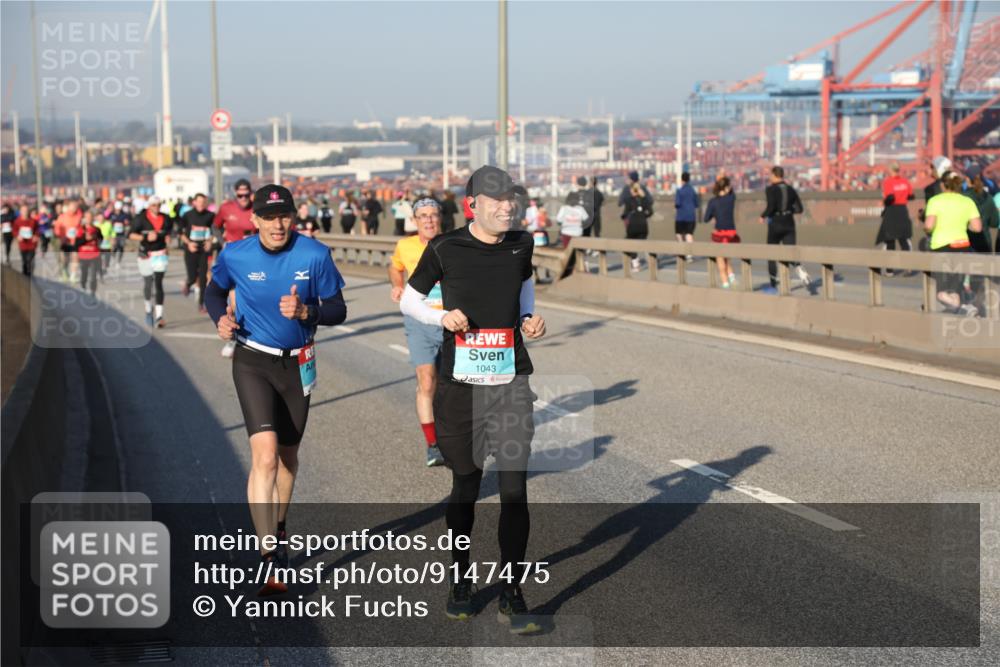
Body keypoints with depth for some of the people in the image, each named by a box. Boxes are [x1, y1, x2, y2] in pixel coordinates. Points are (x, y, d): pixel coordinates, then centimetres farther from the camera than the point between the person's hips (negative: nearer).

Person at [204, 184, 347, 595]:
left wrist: (305, 311, -25)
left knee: (288, 455, 17)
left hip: (297, 364, 2)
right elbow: (215, 291, 10)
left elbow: (337, 310, -5)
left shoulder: (315, 255, -11)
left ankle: (278, 531, 44)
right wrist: (221, 318, -11)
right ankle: (269, 561, -19)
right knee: (265, 456, -18)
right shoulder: (234, 255, -10)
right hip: (253, 362, -2)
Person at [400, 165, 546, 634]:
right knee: (466, 485, 10)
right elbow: (409, 300, 6)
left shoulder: (520, 245, 3)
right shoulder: (445, 249, -5)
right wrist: (442, 317, -14)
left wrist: (529, 318, 5)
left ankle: (511, 595, 4)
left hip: (511, 383, 2)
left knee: (514, 487, -6)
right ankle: (460, 581, 31)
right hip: (460, 385, -1)